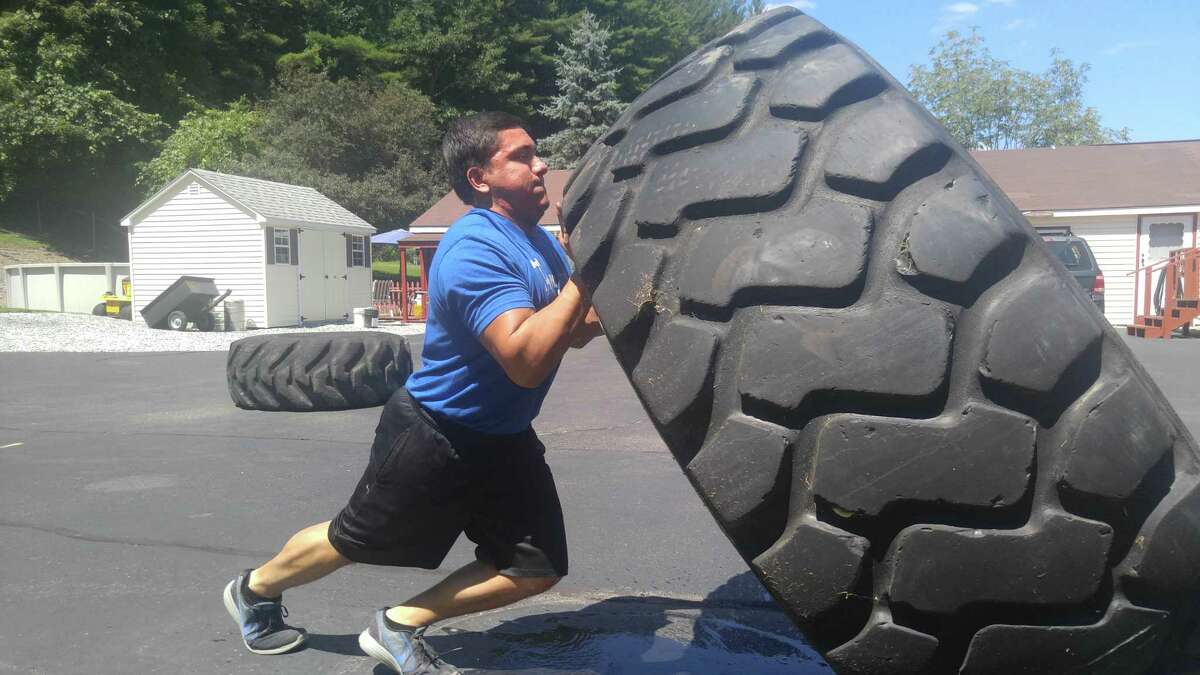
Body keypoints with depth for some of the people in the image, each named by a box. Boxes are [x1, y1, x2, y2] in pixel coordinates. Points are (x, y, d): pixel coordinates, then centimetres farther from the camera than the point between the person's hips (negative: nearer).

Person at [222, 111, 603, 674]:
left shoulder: (540, 240, 2)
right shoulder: (475, 248, -27)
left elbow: (574, 333, 10)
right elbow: (527, 361, -37)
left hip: (505, 439, 8)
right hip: (436, 434, -8)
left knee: (537, 570, 4)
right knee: (352, 540, 13)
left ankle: (399, 626, 19)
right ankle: (254, 591, 43)